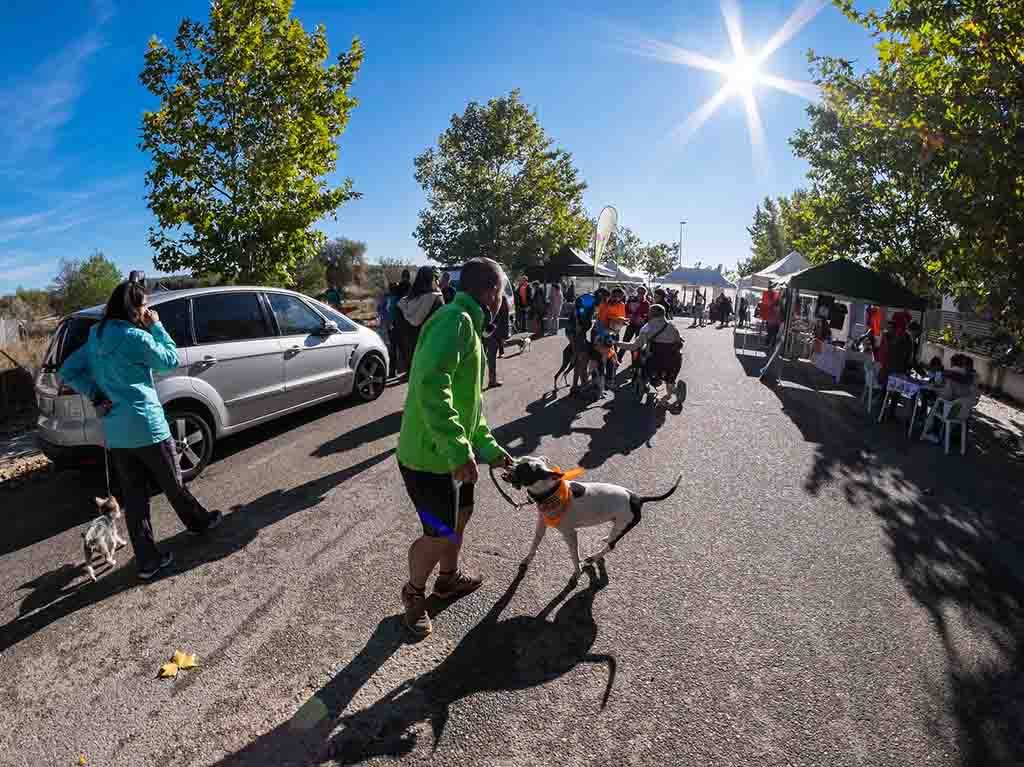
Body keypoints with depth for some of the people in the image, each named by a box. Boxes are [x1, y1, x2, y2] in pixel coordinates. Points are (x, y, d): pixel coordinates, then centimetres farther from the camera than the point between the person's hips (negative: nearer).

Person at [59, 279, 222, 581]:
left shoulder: (96, 338, 9)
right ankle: (199, 522, 36)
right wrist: (156, 326, 2)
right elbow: (170, 361, -2)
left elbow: (68, 372, 12)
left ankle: (147, 560, 14)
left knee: (134, 497, 9)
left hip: (114, 433, 7)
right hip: (147, 427, -7)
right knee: (173, 483, 14)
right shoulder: (136, 337, -13)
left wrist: (97, 397, 5)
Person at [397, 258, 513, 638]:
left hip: (447, 452, 10)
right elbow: (430, 384, -35)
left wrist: (490, 449, 17)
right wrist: (459, 450, -32)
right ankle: (414, 593, 33)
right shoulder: (456, 319, -20)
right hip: (430, 456, -10)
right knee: (440, 535, 5)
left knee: (461, 515, 25)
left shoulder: (468, 326, 13)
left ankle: (449, 578, 49)